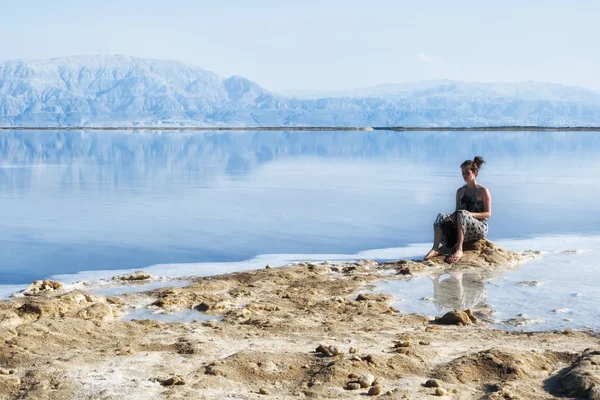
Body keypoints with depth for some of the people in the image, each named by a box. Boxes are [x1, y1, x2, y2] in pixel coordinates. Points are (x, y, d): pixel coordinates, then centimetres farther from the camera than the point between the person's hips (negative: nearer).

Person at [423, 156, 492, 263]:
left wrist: (471, 214, -19)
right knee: (441, 216, -21)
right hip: (462, 227, 5)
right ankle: (435, 249, -42)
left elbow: (488, 214, -3)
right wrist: (452, 216, -7)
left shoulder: (483, 191, 1)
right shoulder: (460, 191, 17)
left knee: (461, 214, -36)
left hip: (480, 228, -5)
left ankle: (459, 250, -47)